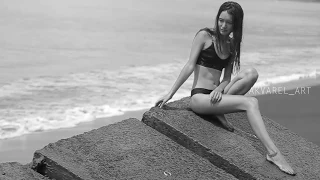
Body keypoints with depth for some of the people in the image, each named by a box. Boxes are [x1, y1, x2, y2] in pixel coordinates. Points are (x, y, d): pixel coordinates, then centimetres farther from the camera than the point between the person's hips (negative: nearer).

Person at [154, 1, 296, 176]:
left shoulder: (232, 45, 13)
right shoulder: (204, 35, -3)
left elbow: (227, 78, 9)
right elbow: (190, 66, -6)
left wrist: (219, 89, -14)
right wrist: (170, 94, -10)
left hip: (214, 95, 6)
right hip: (199, 97, -6)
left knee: (251, 73, -19)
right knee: (250, 102, -26)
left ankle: (218, 110, -13)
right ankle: (273, 153, -34)